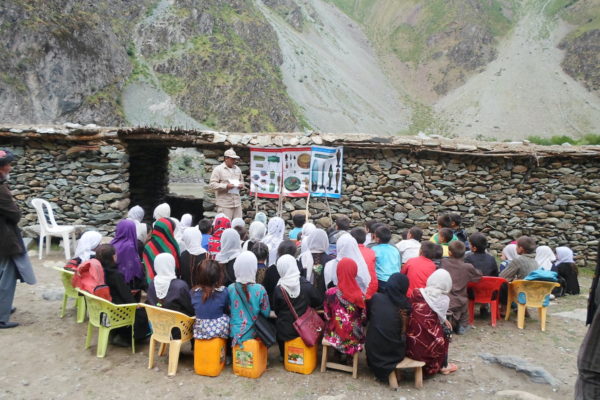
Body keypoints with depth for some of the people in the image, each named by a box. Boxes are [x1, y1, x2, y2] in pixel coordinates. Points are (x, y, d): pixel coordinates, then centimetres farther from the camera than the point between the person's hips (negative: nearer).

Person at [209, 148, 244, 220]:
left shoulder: (237, 169, 16)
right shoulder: (218, 169, -3)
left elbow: (241, 180, 29)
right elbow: (212, 184, -9)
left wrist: (241, 185, 4)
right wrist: (226, 186, -19)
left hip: (237, 203, 6)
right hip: (224, 204, -6)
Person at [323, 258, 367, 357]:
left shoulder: (330, 293, -19)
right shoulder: (360, 296, -19)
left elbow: (327, 317, -8)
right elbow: (364, 320, -8)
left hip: (335, 337, 0)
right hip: (354, 338, 0)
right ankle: (349, 357, 38)